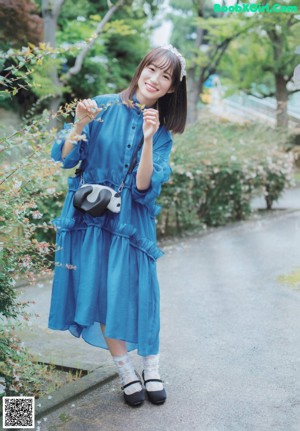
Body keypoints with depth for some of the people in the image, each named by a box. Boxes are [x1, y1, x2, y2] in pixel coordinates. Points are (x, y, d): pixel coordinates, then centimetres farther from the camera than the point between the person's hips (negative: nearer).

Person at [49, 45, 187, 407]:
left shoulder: (162, 132, 1)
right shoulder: (103, 106, -2)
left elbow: (144, 187, -12)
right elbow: (65, 158, -3)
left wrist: (148, 140, -22)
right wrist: (80, 124, -19)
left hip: (132, 221, 0)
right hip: (89, 215, 0)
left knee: (136, 289, -1)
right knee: (100, 290, 2)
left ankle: (151, 368, 18)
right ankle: (125, 370, 18)